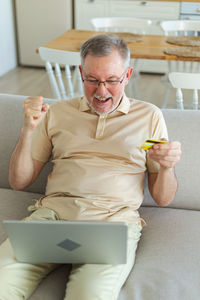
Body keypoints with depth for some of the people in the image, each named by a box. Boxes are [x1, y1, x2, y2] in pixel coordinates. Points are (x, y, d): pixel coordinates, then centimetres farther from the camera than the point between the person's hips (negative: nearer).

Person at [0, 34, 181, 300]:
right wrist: (28, 130, 0)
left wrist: (166, 167, -9)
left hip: (114, 221, -1)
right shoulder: (57, 113, 16)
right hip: (52, 211, 2)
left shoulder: (149, 116, 13)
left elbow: (163, 199, 13)